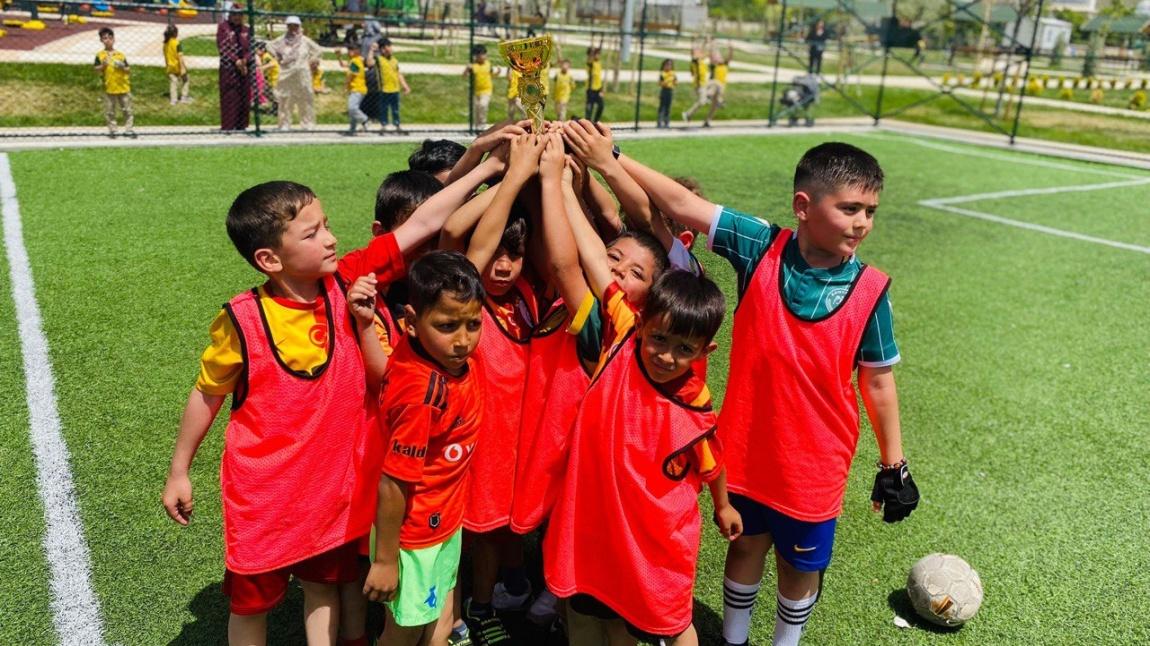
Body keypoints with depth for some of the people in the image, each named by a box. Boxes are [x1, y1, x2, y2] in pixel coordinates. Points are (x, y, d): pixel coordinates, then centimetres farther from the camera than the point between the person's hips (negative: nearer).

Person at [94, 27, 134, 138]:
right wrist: (102, 65, -18)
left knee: (127, 109, 6)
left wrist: (123, 66, -14)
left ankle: (128, 129, 14)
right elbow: (95, 70, -1)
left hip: (123, 87, 1)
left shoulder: (120, 54, 5)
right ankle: (112, 130, 15)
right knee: (109, 111, 5)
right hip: (109, 88, -1)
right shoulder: (100, 55, 1)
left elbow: (128, 70, 7)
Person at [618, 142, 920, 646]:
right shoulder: (761, 248, -14)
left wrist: (893, 465, 3)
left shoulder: (869, 290, -14)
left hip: (814, 463, 0)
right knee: (746, 546, 22)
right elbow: (681, 204, -17)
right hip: (745, 449, 1)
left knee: (801, 567, 19)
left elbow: (877, 381, -4)